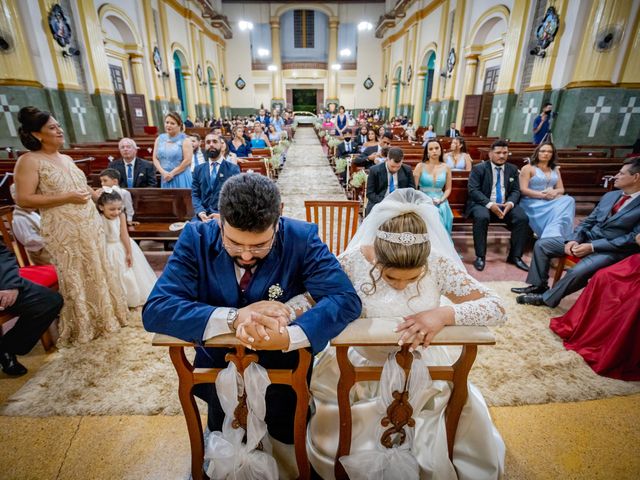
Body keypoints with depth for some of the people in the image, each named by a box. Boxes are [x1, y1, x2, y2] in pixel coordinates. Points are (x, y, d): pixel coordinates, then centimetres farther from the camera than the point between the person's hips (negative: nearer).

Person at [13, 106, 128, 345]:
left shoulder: (67, 159, 14)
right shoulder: (29, 160, -8)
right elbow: (23, 199, -15)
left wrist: (87, 192, 5)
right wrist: (68, 198, -18)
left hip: (90, 225, 7)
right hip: (63, 231, -7)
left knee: (97, 273, 12)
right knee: (75, 279, 2)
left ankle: (102, 318, 29)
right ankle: (82, 328, 19)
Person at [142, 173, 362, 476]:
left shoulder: (302, 238, -22)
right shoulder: (197, 238, -18)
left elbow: (345, 299, -26)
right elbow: (155, 310, -24)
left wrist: (288, 337, -43)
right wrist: (233, 318, -38)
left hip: (285, 369, -1)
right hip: (219, 369, 2)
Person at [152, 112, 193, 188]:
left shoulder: (184, 139, -3)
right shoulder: (159, 138, 10)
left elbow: (187, 160, -11)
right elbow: (155, 158, 9)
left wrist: (172, 173, -10)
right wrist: (163, 172, -7)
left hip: (181, 178, -4)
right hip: (165, 177, 4)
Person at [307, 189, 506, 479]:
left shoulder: (439, 264, -18)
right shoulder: (353, 262, -20)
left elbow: (497, 308, -16)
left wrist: (444, 314, -33)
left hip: (423, 370, 1)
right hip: (363, 367, 0)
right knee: (329, 440, -9)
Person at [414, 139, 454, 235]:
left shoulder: (446, 167, 8)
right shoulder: (420, 166, 0)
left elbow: (448, 189, 9)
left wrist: (441, 200, -9)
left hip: (440, 202, 2)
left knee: (442, 215, -28)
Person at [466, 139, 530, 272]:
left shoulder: (513, 169, 13)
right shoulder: (478, 168, -1)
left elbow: (516, 191, 10)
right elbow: (473, 190, -11)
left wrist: (510, 203, -15)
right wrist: (490, 204, -24)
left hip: (505, 205, 4)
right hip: (483, 204, -4)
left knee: (522, 218, -22)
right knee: (482, 217, -36)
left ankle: (515, 256, -6)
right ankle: (480, 256, -23)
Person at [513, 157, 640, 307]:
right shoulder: (609, 195, 13)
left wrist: (592, 247, -21)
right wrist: (574, 239, -6)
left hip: (612, 250, -7)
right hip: (587, 238, 7)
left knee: (578, 271, -34)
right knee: (541, 244, -4)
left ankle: (547, 298, -11)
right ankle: (538, 285, 5)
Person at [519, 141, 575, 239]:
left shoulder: (555, 170, 20)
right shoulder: (527, 168, 1)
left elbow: (561, 189, 14)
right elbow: (523, 190, -10)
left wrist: (554, 192, -12)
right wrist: (543, 195, -21)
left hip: (551, 201, 6)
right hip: (533, 202, -5)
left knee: (568, 201, -29)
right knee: (556, 210, -34)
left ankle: (553, 237, -33)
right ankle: (552, 236, -27)